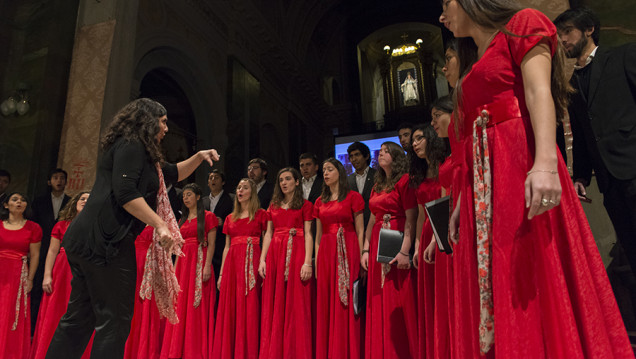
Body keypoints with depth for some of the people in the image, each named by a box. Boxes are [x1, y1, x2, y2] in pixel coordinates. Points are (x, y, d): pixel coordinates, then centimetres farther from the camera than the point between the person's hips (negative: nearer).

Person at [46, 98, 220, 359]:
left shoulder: (141, 153, 24)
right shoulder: (130, 145, -7)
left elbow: (172, 174, 33)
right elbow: (125, 193, -19)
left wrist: (199, 157, 20)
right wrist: (160, 224, -19)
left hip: (88, 240, 11)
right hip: (105, 240, -11)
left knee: (79, 318, 15)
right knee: (115, 319, -4)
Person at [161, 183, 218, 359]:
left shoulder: (208, 216, -1)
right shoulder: (182, 220, 18)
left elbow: (211, 244, -8)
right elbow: (179, 246, 18)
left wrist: (207, 266, -18)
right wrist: (175, 267, 11)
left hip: (199, 263, -6)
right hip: (183, 263, 6)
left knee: (197, 307, -4)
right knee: (181, 306, 7)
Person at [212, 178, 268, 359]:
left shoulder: (261, 214, 5)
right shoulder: (230, 218, 18)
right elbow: (226, 247, 17)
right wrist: (221, 273, 11)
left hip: (251, 262, -4)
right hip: (232, 263, 5)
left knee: (249, 308, -5)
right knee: (229, 309, 5)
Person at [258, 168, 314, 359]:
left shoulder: (305, 205, 5)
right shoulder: (274, 205, 17)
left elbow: (308, 235, -3)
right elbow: (268, 234, 13)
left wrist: (307, 262, -15)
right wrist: (262, 259, 2)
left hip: (296, 254, -4)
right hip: (275, 254, 4)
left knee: (296, 305, -2)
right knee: (274, 306, 6)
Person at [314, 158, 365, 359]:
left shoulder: (353, 197, 1)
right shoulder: (320, 202, 15)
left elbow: (360, 231, -2)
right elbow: (318, 235, 15)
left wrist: (362, 258, -11)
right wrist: (316, 261, 8)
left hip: (347, 252, -4)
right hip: (326, 254, 5)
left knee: (346, 303, -2)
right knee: (326, 305, 7)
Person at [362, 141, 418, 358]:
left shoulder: (404, 181, -3)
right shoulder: (377, 187, 19)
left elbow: (411, 220, -12)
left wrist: (405, 251, -21)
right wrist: (366, 249, 9)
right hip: (377, 246, 7)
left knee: (399, 304, -3)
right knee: (379, 306, 9)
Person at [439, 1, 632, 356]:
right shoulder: (475, 68, 26)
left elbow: (540, 92, -10)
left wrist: (545, 162, -25)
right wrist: (461, 204, 16)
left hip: (523, 167, -7)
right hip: (482, 187, 7)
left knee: (535, 291, -8)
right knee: (490, 295, 5)